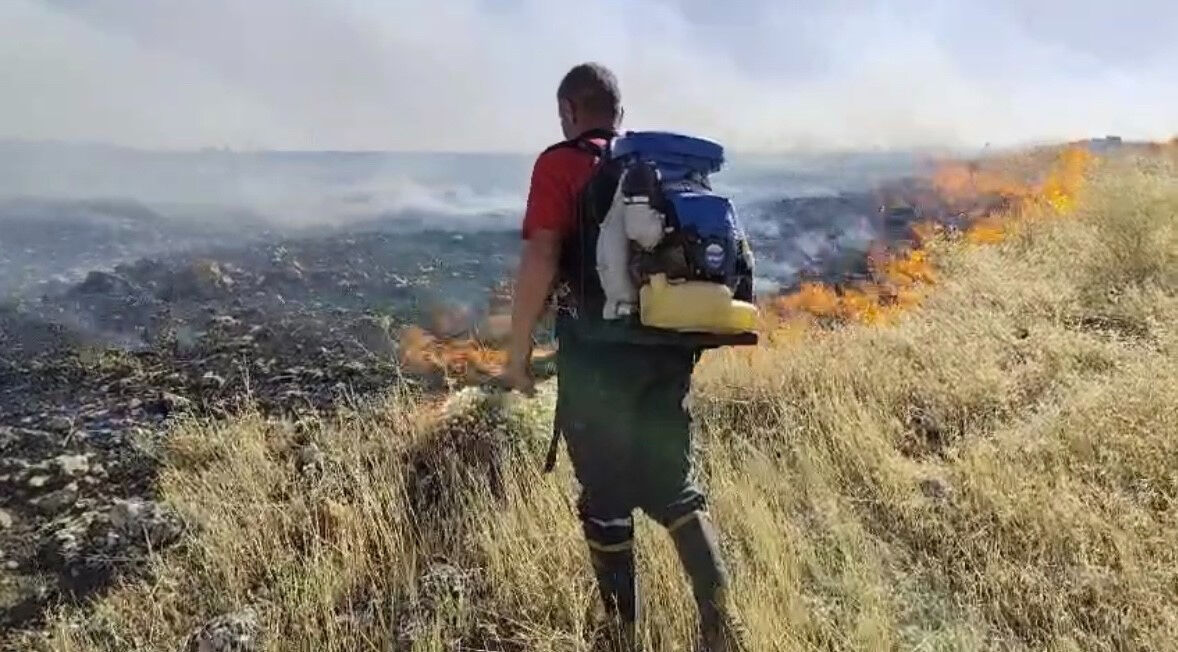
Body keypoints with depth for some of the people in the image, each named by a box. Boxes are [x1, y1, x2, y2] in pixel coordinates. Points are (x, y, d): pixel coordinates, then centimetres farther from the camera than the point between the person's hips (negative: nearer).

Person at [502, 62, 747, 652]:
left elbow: (540, 260, -15)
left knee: (605, 500, 8)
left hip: (598, 350, -5)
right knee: (673, 486, 16)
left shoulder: (561, 164, -6)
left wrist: (518, 350, -7)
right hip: (669, 346, 6)